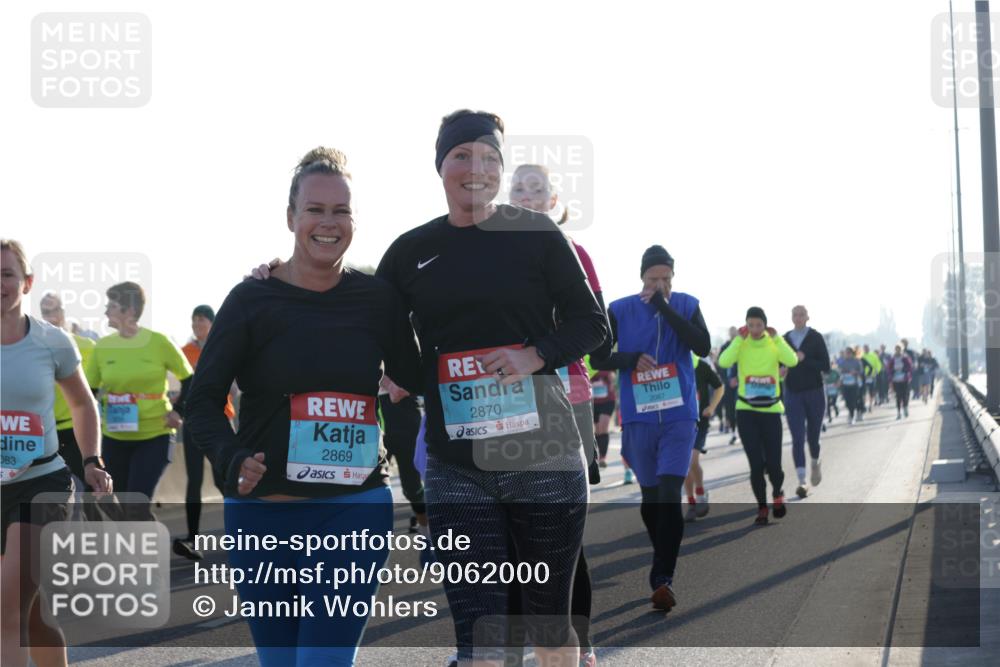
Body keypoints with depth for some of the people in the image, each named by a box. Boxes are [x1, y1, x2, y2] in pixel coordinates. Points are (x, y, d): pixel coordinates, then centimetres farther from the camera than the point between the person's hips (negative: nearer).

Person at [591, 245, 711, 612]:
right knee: (650, 497, 10)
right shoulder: (620, 311, 1)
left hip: (679, 416, -1)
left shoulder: (686, 305, 2)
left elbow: (703, 346, -14)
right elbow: (597, 359, 4)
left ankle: (662, 578, -16)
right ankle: (664, 564, 32)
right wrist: (632, 358, -15)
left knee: (670, 494, -15)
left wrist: (664, 305, -17)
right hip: (638, 418, 1)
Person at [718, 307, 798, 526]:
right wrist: (739, 339, -20)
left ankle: (777, 494, 30)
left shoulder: (774, 344, 1)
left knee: (773, 464, -2)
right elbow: (724, 362, -21)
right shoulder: (741, 344, -1)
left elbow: (792, 361, -19)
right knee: (756, 464, -5)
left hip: (771, 410, 1)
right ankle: (762, 508, 11)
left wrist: (776, 338, -18)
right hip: (746, 411, 0)